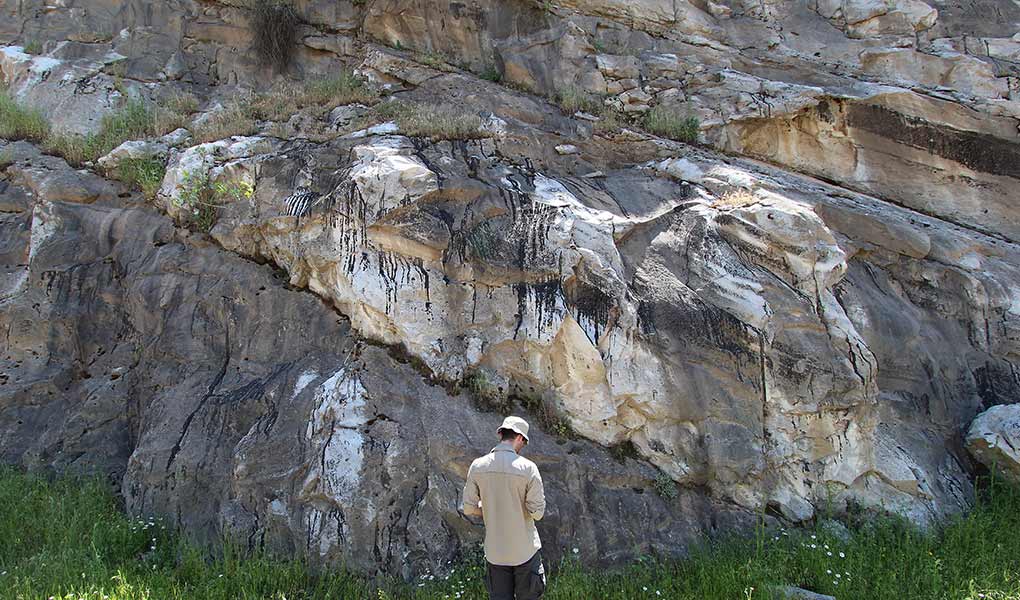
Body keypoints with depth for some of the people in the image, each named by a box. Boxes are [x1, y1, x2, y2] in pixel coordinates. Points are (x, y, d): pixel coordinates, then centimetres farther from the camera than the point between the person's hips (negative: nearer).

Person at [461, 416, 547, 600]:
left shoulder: (477, 466, -6)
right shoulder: (527, 467, -15)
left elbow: (469, 508, -3)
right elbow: (537, 512, -14)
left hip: (495, 552, 3)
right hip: (525, 550, -3)